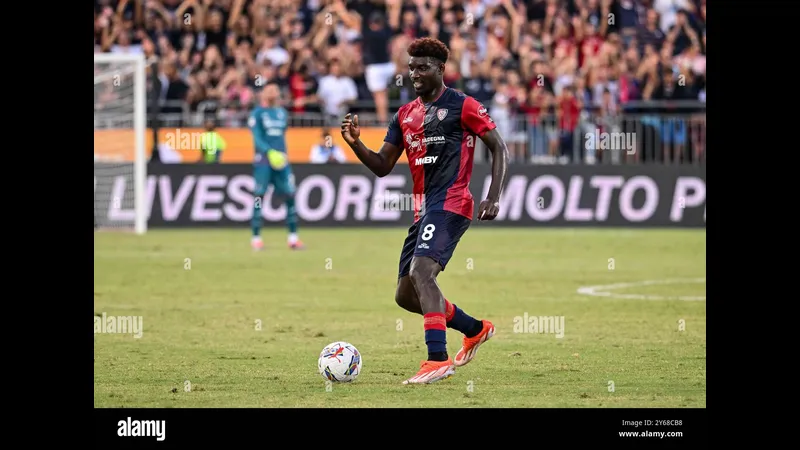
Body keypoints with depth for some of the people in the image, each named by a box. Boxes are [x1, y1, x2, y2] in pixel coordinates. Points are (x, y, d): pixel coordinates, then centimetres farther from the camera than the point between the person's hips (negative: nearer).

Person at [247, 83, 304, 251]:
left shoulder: (282, 113, 17)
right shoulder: (257, 113, -2)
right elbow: (257, 138, -11)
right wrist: (269, 152, -25)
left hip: (281, 160, 5)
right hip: (263, 160, -5)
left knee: (290, 196, -1)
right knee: (259, 196, -5)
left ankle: (293, 237, 3)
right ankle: (256, 237, 0)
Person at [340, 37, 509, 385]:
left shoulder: (462, 106, -3)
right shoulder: (405, 114, 16)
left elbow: (500, 149, -3)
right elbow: (382, 166, 16)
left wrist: (493, 198, -13)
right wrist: (355, 144, -3)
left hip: (450, 204, -8)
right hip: (424, 209, 8)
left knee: (421, 271, -28)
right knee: (405, 295, 9)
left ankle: (438, 359, -32)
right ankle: (476, 330, 28)